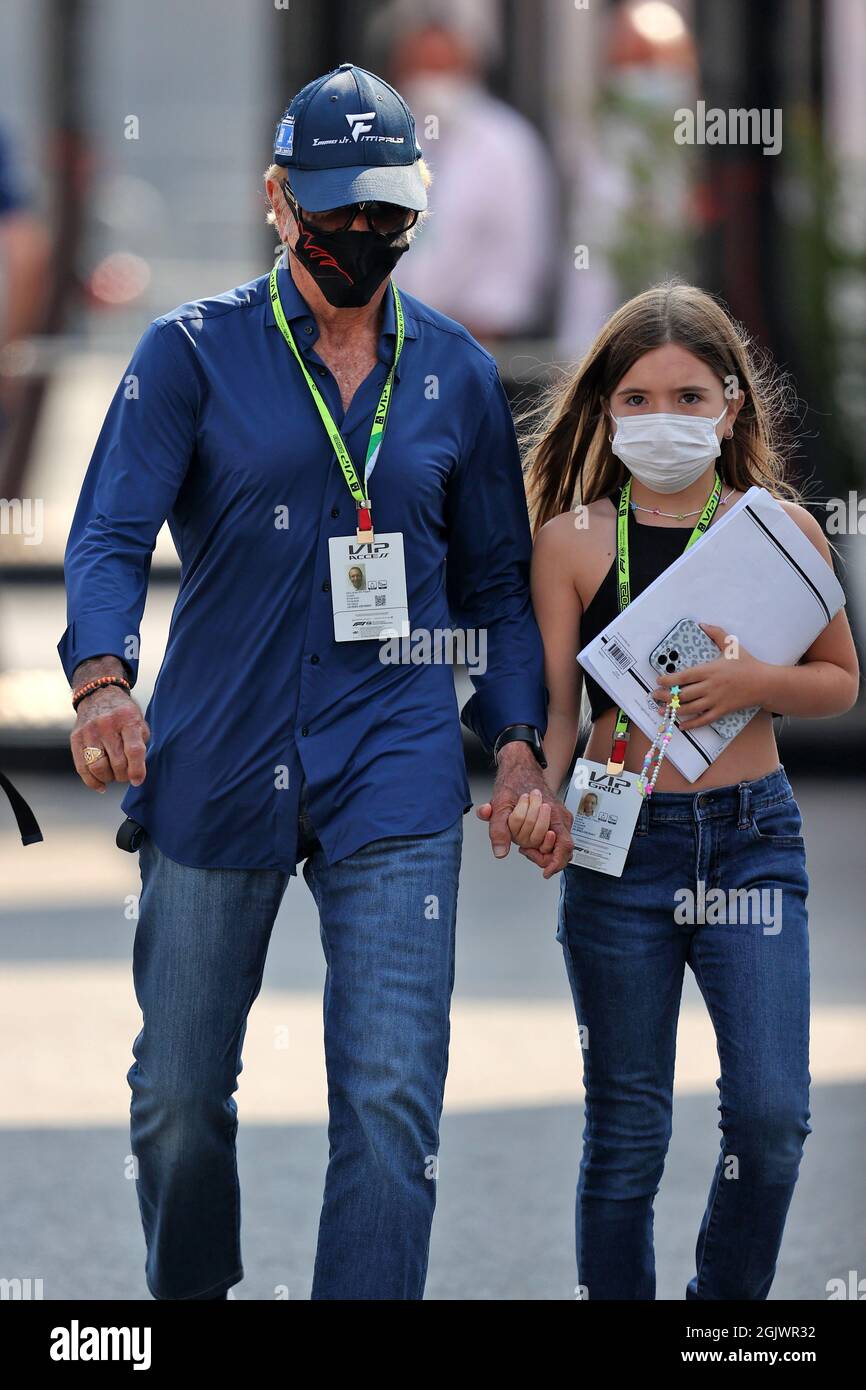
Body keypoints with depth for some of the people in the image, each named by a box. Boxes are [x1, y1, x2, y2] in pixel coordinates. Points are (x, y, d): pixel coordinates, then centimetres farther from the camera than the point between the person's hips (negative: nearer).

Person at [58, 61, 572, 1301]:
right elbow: (111, 533, -6)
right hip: (214, 767, -1)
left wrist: (517, 745, 5)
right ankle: (189, 1297, 31)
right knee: (179, 1093, 7)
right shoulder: (193, 355, 3)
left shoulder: (457, 375, 11)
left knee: (391, 1097, -11)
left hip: (396, 771, 1)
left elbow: (494, 581, 18)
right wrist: (102, 678, -25)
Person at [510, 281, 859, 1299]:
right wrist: (537, 794, -21)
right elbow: (552, 704, 0)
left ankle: (728, 1302, 12)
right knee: (626, 1131, 4)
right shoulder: (571, 541, 2)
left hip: (752, 839, 0)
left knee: (770, 1116, -10)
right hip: (621, 844, 0)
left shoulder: (781, 529, 3)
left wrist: (756, 681, -11)